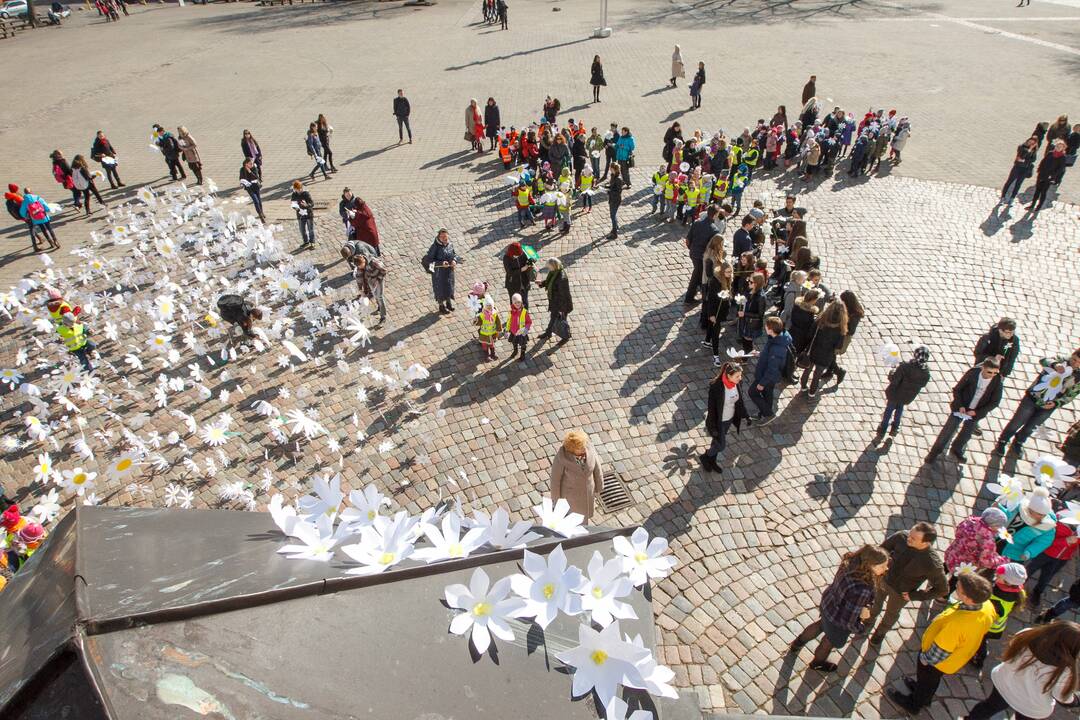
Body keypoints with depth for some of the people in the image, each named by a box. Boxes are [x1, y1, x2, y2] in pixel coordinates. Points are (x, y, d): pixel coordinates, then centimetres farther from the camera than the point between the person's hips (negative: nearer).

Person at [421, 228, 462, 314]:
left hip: (449, 270, 5)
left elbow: (454, 254, 6)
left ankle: (449, 303, 48)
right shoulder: (435, 246, -24)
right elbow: (428, 259, -23)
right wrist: (441, 263, -33)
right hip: (439, 272, -5)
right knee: (440, 288, 15)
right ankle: (441, 306, 38)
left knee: (449, 286, 22)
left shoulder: (449, 244, -9)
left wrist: (454, 260, -17)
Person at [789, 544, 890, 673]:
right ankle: (818, 662, 61)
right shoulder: (861, 590, -44)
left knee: (822, 624, 37)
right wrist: (860, 627, -12)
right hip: (838, 621, -6)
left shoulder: (852, 562, -22)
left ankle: (798, 642, 64)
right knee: (832, 640, 29)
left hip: (828, 602, 6)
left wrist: (859, 609, -4)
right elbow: (848, 618, -33)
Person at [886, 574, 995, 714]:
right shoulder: (988, 606, -26)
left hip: (937, 661, -6)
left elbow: (940, 650, -31)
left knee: (926, 680, 25)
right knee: (933, 678, 34)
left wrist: (925, 658, -11)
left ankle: (913, 705, 52)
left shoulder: (958, 623, -49)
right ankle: (925, 697, 62)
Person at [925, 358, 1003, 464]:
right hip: (960, 408, -2)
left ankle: (956, 450, 44)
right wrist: (960, 406, -18)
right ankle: (935, 451, 21)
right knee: (947, 431, 4)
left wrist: (977, 412, -15)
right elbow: (957, 390, -9)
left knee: (966, 434, 19)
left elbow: (994, 402, -8)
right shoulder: (972, 373, -20)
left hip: (975, 413, 2)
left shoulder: (997, 381, -17)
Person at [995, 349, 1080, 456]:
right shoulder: (1062, 361, -13)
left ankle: (1018, 442, 45)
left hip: (1047, 407, 3)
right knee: (1016, 423, 9)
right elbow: (1044, 361, -32)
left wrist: (1056, 403, -17)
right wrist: (1055, 364, -52)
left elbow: (1070, 396, -2)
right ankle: (1002, 441, 29)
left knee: (1030, 427, 20)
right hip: (1032, 399, -3)